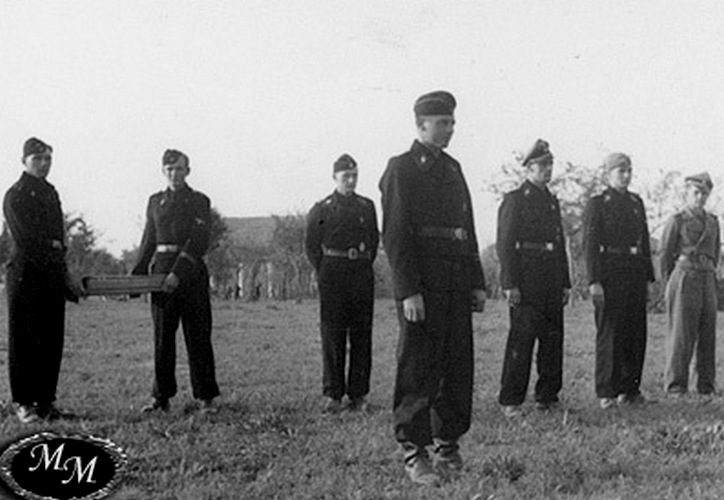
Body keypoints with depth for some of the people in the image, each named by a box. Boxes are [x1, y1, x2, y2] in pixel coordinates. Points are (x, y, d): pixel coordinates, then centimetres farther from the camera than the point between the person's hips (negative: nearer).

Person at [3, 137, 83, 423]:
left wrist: (64, 275, 0)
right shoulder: (15, 196, -5)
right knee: (24, 338, -2)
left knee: (52, 339, 5)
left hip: (52, 276, 7)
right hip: (25, 273, -7)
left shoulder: (50, 193, 17)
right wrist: (60, 265, -13)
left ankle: (45, 400, 11)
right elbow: (26, 241, -13)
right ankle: (23, 403, 3)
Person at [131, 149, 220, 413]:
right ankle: (161, 397, 11)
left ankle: (206, 398, 3)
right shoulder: (155, 201, 15)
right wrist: (137, 273, 9)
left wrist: (178, 273, -19)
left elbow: (199, 243, -9)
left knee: (198, 337, -1)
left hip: (191, 274, -4)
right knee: (162, 338, 5)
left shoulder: (199, 201, 1)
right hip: (161, 271, 4)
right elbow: (148, 242, 19)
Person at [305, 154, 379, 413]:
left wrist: (364, 265, 9)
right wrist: (323, 271, 2)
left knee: (361, 335, 2)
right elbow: (311, 244, 7)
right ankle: (333, 394, 3)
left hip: (362, 273, 2)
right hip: (333, 275, -2)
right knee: (332, 335, -2)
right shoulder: (322, 208, 3)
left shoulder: (367, 206, 10)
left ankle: (358, 394, 8)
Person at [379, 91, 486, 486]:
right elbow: (395, 235, -11)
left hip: (457, 287, 7)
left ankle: (448, 445, 18)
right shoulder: (400, 169, -5)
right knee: (418, 370, -2)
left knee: (458, 368, 8)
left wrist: (477, 283, 13)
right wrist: (408, 291, -18)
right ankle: (413, 453, 4)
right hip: (422, 286, -7)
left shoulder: (452, 169, 17)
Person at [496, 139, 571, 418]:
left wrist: (565, 283, 15)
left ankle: (548, 396, 17)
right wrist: (510, 284, -16)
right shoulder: (514, 200, -3)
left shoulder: (552, 201, 18)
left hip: (551, 282, 7)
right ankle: (510, 401, -1)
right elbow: (504, 244, -9)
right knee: (521, 338, -7)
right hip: (525, 281, -7)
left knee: (553, 338, 7)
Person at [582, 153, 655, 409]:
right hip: (609, 274, -5)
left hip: (635, 272, 6)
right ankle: (607, 392, 3)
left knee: (635, 332, 6)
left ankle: (629, 388, 15)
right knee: (609, 333, -3)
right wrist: (594, 281, -16)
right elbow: (590, 244, -8)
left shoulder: (636, 202, 14)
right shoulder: (597, 204, -3)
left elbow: (644, 241, 17)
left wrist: (648, 277, 12)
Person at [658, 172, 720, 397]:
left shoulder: (713, 221, 14)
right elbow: (665, 255, 3)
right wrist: (670, 284, 10)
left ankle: (706, 385, 11)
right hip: (683, 277, -5)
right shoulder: (676, 221, -2)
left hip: (708, 282, 5)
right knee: (681, 334, -6)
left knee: (708, 334, 4)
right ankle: (675, 386, -1)